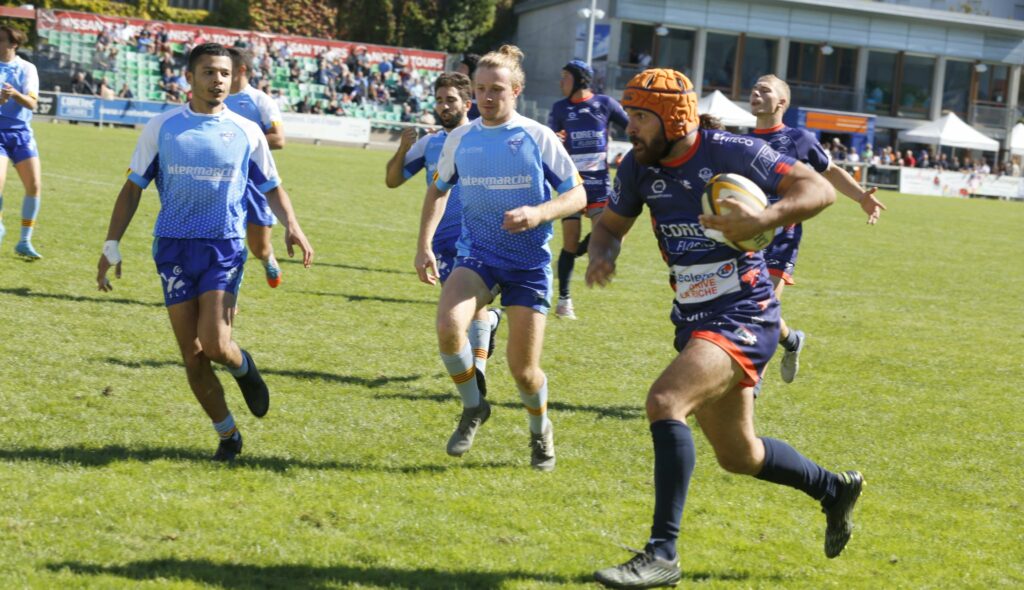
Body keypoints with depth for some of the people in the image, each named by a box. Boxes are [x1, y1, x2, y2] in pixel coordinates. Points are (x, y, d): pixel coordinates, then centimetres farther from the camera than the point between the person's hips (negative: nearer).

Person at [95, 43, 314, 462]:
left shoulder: (246, 132, 4)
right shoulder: (162, 127, 4)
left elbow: (272, 187, 13)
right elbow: (133, 188, 8)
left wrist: (291, 224, -6)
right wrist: (112, 245, 3)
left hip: (224, 249, -1)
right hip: (173, 248, 1)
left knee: (214, 344, -16)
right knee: (191, 355, 0)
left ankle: (242, 367, 20)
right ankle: (227, 435, 16)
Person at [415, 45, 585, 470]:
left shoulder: (538, 137, -6)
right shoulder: (460, 139, 3)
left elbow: (577, 195, -4)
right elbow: (438, 189, 18)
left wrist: (538, 214, -22)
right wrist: (424, 244, 8)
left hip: (529, 263, -2)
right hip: (476, 255, 2)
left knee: (523, 368, -1)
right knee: (448, 325, -27)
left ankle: (541, 431, 32)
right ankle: (474, 407, 0)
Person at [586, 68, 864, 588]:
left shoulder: (732, 152, -14)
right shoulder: (638, 166, 2)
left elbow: (819, 189, -14)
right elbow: (611, 224, 16)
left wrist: (762, 220, -31)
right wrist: (601, 254, -8)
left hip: (743, 317, -8)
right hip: (693, 320, 8)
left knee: (664, 400, -29)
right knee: (738, 456, 18)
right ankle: (835, 489, 46)